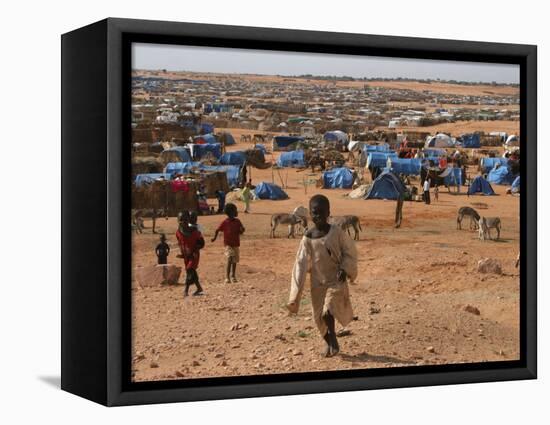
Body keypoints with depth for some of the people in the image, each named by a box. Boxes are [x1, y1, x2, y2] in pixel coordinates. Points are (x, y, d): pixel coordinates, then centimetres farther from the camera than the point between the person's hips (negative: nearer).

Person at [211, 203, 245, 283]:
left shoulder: (237, 221, 2)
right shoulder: (225, 222, -10)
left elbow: (241, 231, 9)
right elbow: (217, 230, -2)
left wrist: (241, 230, -13)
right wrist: (215, 238, -11)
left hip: (236, 244, 5)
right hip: (228, 244, -5)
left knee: (234, 261, 13)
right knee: (229, 260, -16)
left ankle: (233, 276, 30)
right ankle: (227, 277, -14)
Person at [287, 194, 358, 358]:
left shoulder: (337, 232, -10)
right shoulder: (308, 238, -6)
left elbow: (350, 252, 1)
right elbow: (301, 264, -6)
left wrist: (345, 269, -18)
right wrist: (295, 294, -10)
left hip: (336, 281, -2)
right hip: (317, 283, 3)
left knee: (328, 312, -20)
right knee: (319, 316, 10)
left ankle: (333, 340, 3)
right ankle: (328, 342, 35)